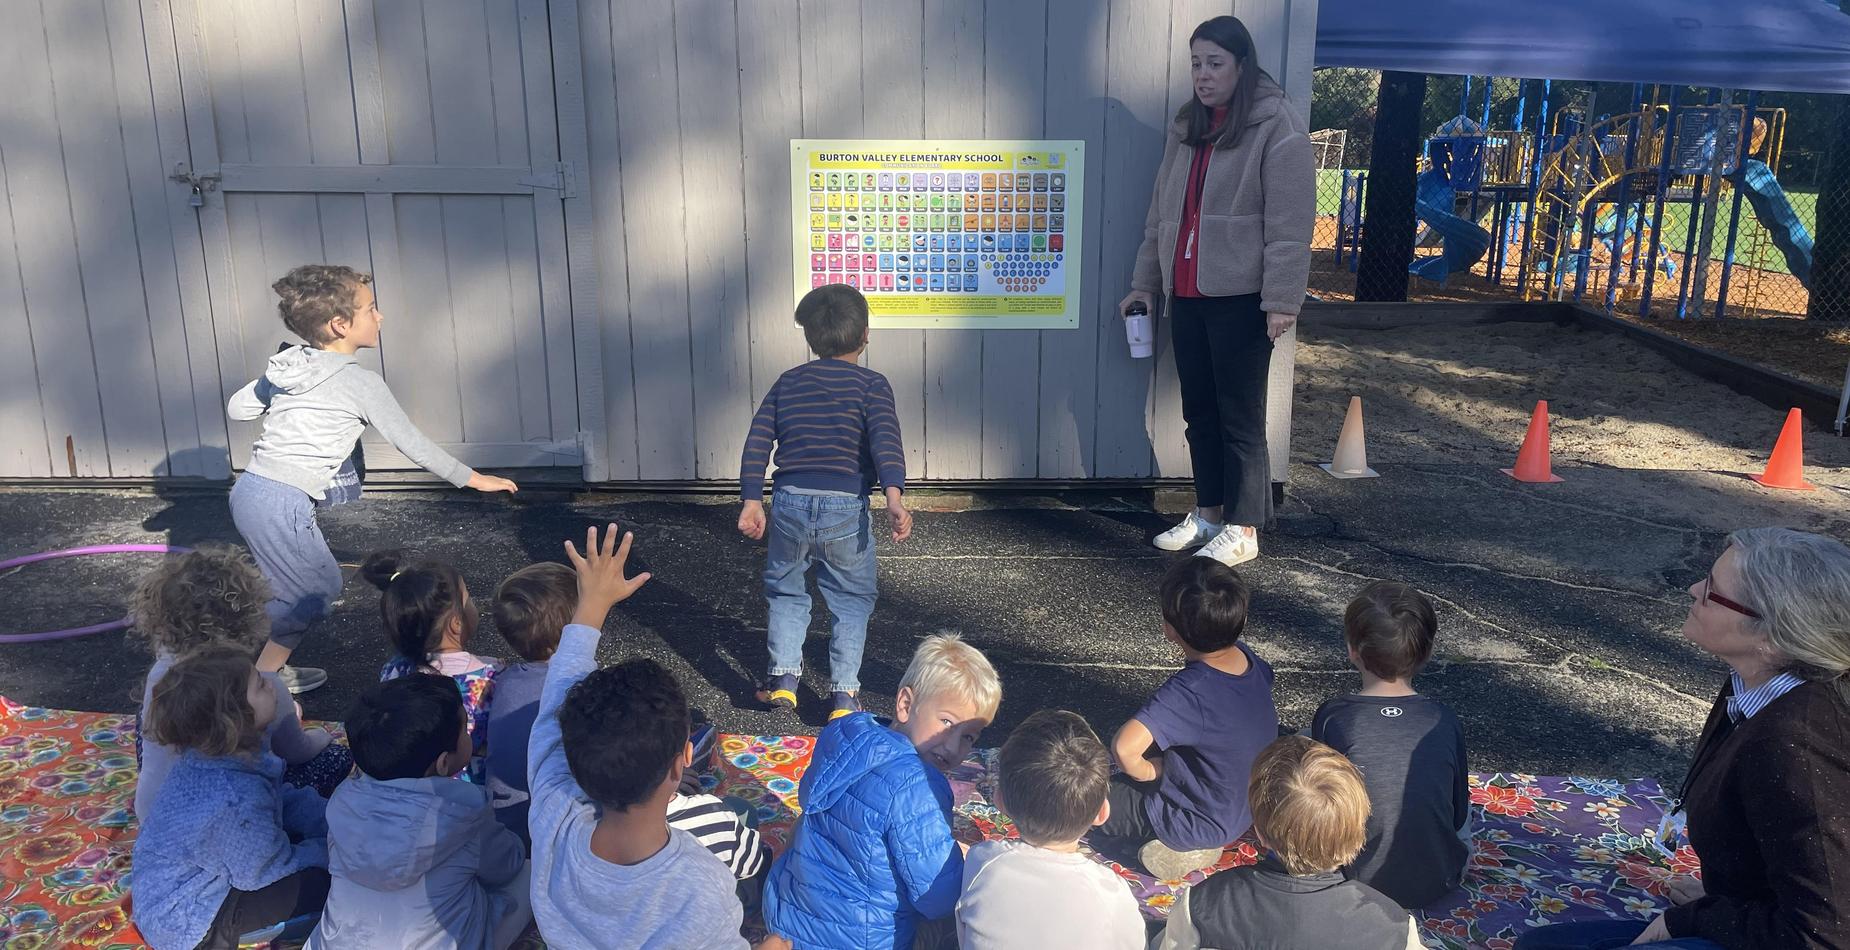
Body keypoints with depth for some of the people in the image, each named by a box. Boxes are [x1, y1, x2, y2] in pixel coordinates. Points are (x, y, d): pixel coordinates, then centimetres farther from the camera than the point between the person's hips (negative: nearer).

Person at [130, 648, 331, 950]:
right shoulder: (238, 801, -39)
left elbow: (285, 799, 0)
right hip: (183, 923, -8)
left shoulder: (214, 755, -13)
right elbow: (265, 873, -22)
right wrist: (332, 848, -10)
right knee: (322, 882, -16)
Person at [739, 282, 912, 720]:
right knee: (852, 602, 13)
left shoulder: (787, 382, 12)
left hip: (790, 503, 3)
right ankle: (843, 694, 10)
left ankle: (782, 676, 16)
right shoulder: (871, 384, 1)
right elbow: (885, 439, -15)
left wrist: (751, 501, 9)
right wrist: (894, 496, -25)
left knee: (786, 592, 24)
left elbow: (757, 441, 7)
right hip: (846, 507, -2)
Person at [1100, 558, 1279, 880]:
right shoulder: (1248, 659, -13)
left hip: (1205, 825, -8)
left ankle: (1178, 848, 0)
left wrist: (1148, 770, -21)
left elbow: (1124, 748, -47)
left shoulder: (1188, 691, -35)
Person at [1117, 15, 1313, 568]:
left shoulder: (1276, 127, -8)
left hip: (1239, 299, -7)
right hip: (1186, 295, 7)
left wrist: (1281, 300, -18)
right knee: (1199, 411, 14)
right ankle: (1207, 513, 26)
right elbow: (1161, 213, 19)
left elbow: (1289, 224, -14)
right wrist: (1144, 282, 17)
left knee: (1240, 417, 0)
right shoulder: (1186, 129, 15)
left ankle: (1242, 531, 9)